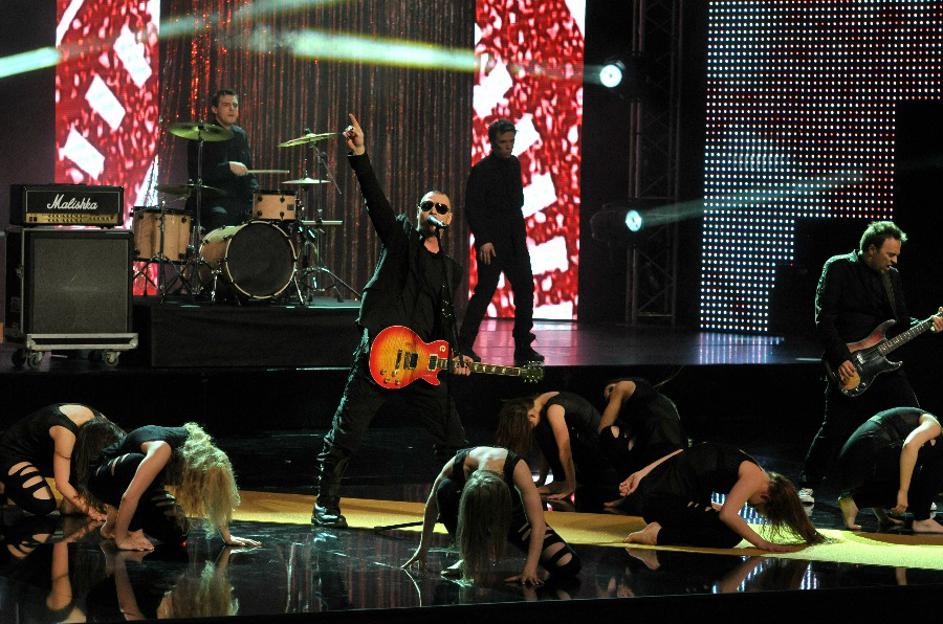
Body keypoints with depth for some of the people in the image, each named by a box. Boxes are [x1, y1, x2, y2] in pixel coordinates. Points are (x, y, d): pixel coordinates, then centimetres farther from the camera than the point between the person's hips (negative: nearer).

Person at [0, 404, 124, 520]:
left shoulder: (101, 424, -15)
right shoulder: (65, 432, -36)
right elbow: (61, 484, -33)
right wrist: (90, 510, -31)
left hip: (43, 453, 7)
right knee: (44, 505, -26)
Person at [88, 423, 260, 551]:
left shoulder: (197, 449, -18)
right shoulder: (162, 450, -39)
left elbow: (213, 493, -3)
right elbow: (130, 496, -41)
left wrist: (227, 537, -1)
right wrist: (120, 539, -34)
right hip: (103, 475, -7)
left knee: (177, 533, -16)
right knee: (138, 463, -41)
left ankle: (121, 517, 9)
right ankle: (132, 530, -22)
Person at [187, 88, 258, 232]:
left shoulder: (240, 135, 17)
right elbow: (195, 172, -15)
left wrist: (255, 193, 2)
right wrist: (228, 167, -22)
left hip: (237, 199, 6)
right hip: (209, 200, -6)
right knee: (220, 217, -35)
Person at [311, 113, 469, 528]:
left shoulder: (451, 271, 17)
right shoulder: (399, 237, 5)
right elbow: (374, 197, -10)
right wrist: (359, 155, -24)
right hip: (378, 357, -4)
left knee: (453, 439, 5)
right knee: (345, 436, -3)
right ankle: (326, 504, 10)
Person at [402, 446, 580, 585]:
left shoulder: (517, 467, -39)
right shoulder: (454, 468, -35)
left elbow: (537, 523, -37)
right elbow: (432, 504, -15)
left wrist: (529, 569, -42)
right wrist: (423, 548, -6)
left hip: (511, 513, 0)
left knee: (568, 566, -20)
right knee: (446, 490, -36)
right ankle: (470, 557, -13)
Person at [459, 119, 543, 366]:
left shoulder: (514, 164, 12)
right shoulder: (482, 170, -10)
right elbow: (472, 208, -13)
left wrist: (519, 230, 16)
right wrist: (483, 241, -19)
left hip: (516, 241, 7)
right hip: (492, 243, -7)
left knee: (525, 290, 3)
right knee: (484, 292, -6)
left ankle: (523, 349, 7)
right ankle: (465, 345, 3)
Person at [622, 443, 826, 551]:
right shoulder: (754, 477, -8)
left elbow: (684, 453, 15)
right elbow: (728, 514, -20)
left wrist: (643, 474, 11)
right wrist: (762, 543, -12)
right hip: (666, 499, -10)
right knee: (730, 535, -13)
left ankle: (661, 527, 11)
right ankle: (658, 535, -14)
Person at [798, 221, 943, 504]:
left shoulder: (891, 276, 12)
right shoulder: (839, 268, -6)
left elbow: (901, 322, 16)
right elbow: (824, 319, -11)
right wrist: (840, 359, -17)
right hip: (848, 365, -5)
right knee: (835, 430, -4)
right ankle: (807, 486, 16)